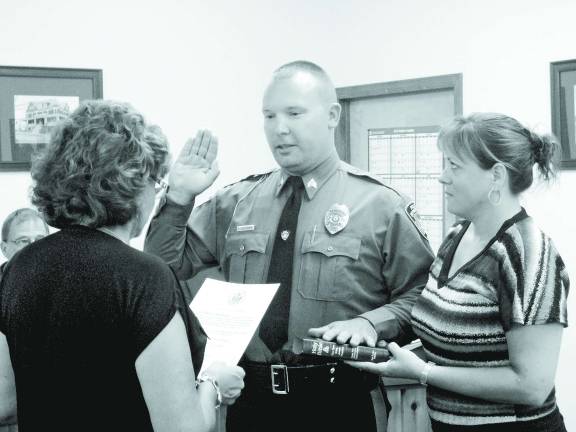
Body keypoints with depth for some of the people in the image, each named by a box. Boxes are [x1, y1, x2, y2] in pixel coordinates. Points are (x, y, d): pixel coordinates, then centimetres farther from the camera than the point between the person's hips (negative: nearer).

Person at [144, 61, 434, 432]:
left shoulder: (381, 207, -2)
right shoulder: (234, 203, 7)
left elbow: (421, 296, -1)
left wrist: (369, 322, -18)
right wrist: (179, 197, -3)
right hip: (249, 399, 3)